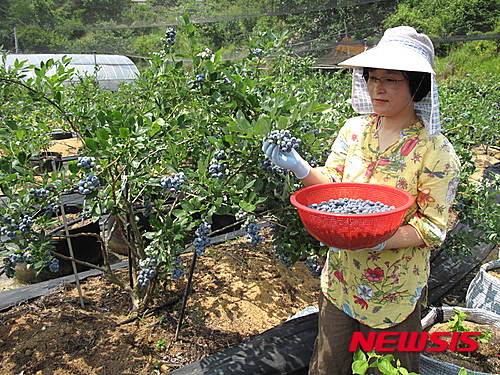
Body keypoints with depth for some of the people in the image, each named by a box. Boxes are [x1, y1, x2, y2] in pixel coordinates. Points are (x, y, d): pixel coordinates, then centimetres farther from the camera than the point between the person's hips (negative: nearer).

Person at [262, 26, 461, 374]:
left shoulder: (436, 150, -17)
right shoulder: (354, 129, -3)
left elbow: (433, 227, -15)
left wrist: (378, 239, -31)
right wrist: (300, 168, -24)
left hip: (393, 293, -3)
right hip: (340, 279, 4)